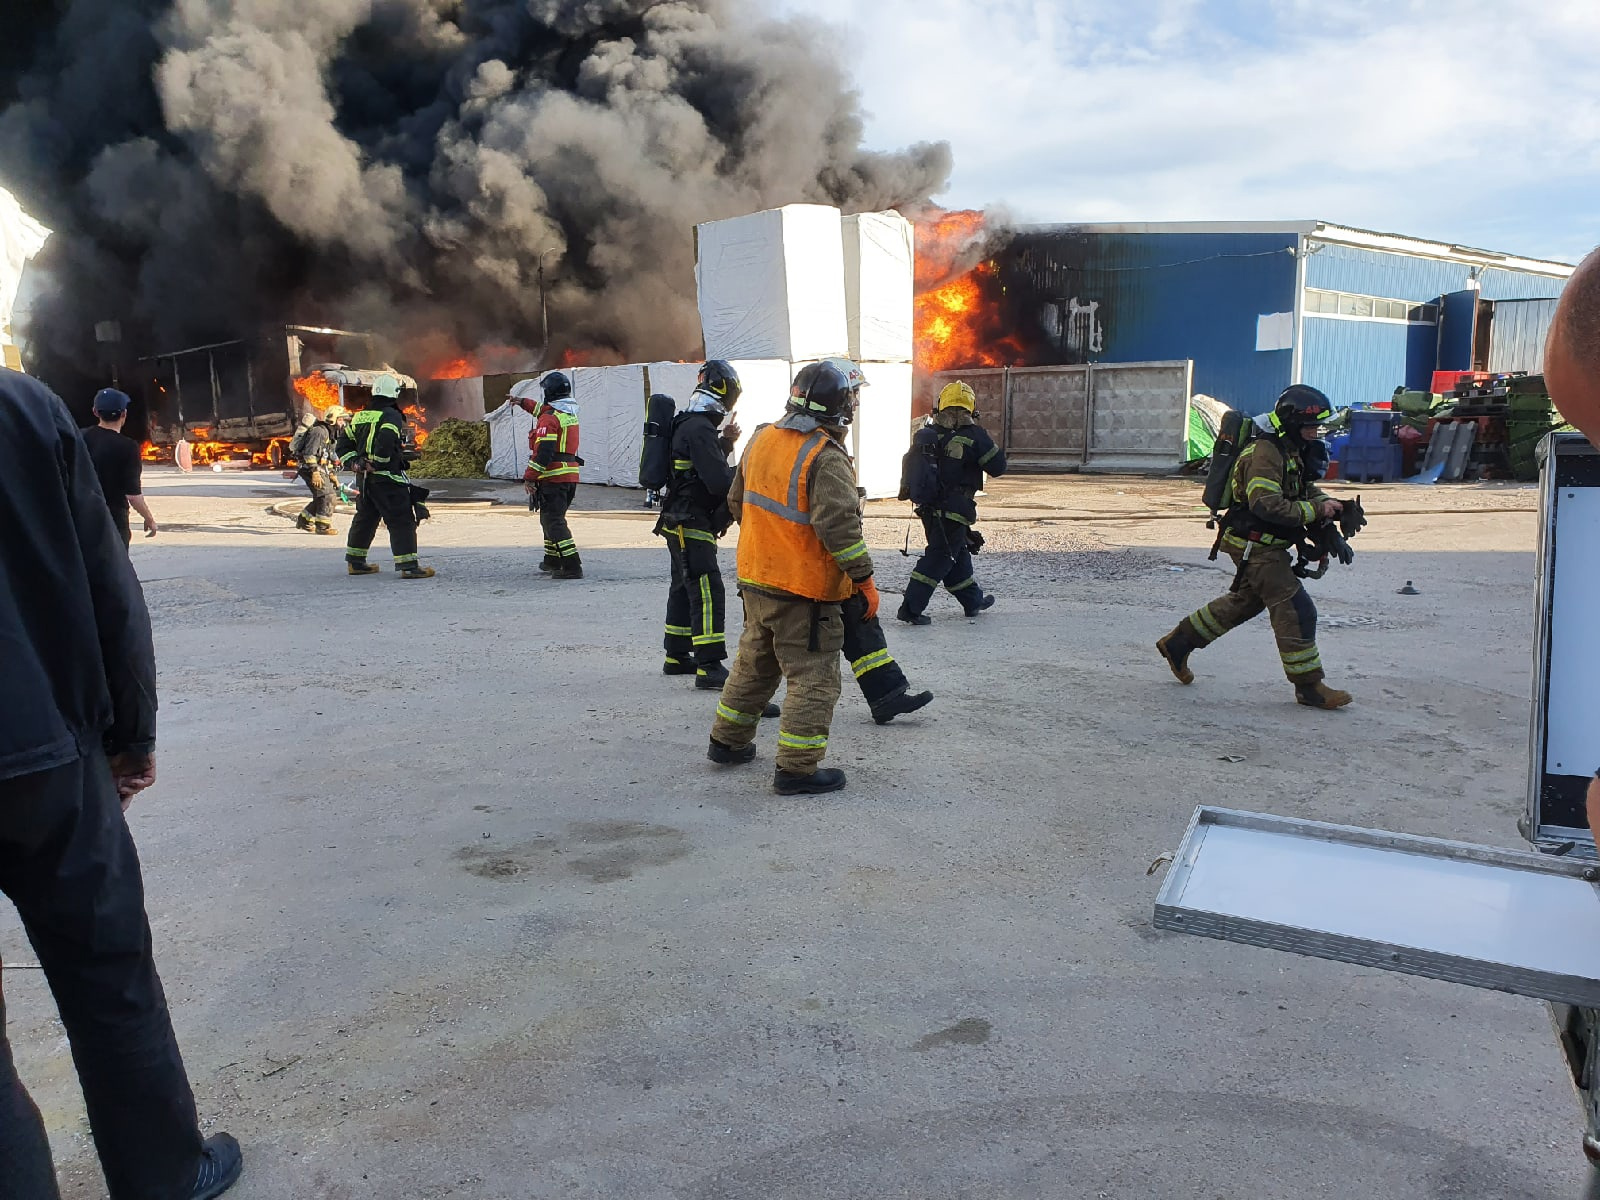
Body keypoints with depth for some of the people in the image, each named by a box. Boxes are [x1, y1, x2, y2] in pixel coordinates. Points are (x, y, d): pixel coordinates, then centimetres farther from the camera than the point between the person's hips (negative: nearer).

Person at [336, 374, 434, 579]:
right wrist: (378, 464, -17)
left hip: (364, 477, 8)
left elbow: (343, 444, 16)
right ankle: (408, 565, -11)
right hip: (388, 478, -8)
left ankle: (355, 561, 27)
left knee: (365, 517, 19)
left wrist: (353, 463, 9)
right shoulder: (391, 416, -10)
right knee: (402, 520, -6)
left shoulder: (359, 416, 15)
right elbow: (385, 441, -27)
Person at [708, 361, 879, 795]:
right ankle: (796, 768, 5)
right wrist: (865, 578, -16)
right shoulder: (827, 458, -19)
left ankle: (727, 741, 35)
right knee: (814, 678, 3)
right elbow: (838, 524, -25)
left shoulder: (762, 439, 5)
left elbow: (737, 501, 16)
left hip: (755, 579, 8)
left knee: (754, 662, 23)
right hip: (804, 589, -8)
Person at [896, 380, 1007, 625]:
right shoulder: (973, 437, -15)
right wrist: (984, 439, 4)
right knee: (939, 558, -2)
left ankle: (973, 600, 35)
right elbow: (998, 466, -7)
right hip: (954, 510, -7)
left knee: (958, 552, 21)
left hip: (929, 509, 7)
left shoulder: (925, 434, 2)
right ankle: (911, 609, -6)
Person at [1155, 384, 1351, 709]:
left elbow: (1307, 489, 21)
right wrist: (1316, 510, -25)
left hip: (1268, 545, 11)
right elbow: (1267, 505, -31)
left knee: (1245, 602, 22)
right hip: (1254, 545, -11)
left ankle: (1178, 643, 31)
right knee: (1295, 610, -8)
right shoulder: (1264, 453, -22)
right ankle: (1309, 686, 0)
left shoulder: (1292, 450, 11)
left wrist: (1327, 505, 0)